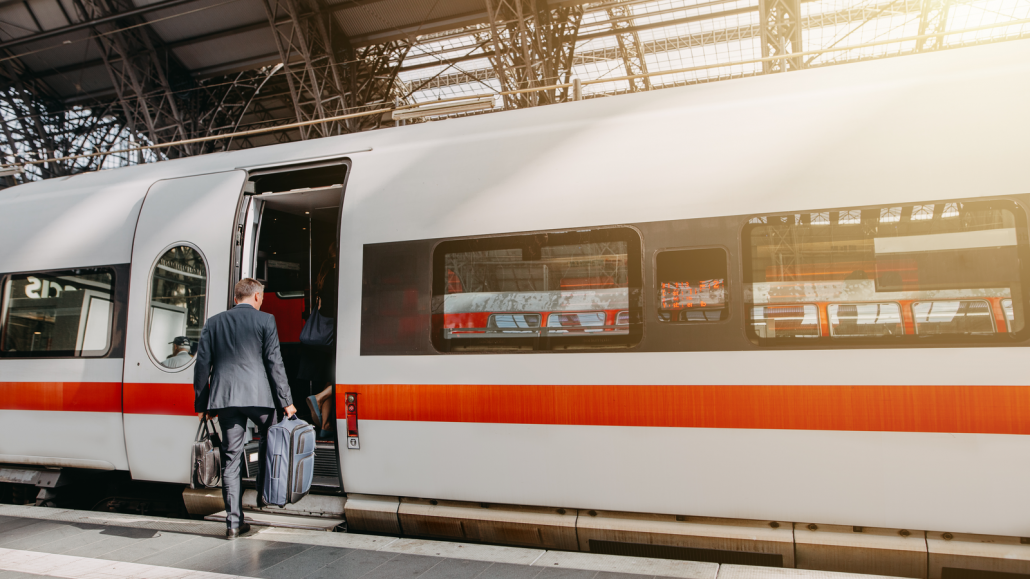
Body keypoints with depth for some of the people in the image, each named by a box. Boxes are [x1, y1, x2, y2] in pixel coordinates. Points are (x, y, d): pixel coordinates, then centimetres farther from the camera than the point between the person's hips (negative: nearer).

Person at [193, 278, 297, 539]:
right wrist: (285, 401, 0)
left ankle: (234, 521, 9)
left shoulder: (214, 322, 12)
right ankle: (265, 494, 23)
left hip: (224, 398, 3)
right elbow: (274, 363, -3)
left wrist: (202, 404, 16)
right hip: (258, 395, -3)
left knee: (231, 457, 6)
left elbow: (202, 364, 10)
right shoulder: (265, 321, 1)